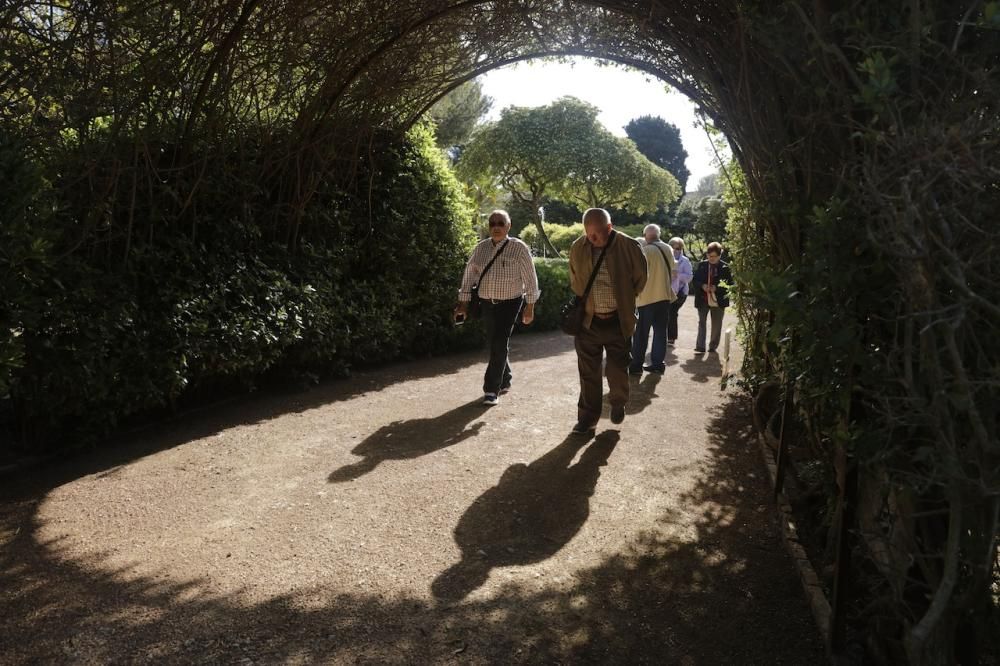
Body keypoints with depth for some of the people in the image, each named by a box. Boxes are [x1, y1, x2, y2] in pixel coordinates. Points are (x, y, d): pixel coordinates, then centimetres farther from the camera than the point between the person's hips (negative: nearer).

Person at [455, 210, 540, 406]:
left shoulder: (518, 248, -9)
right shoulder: (481, 247, 2)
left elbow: (530, 278, -5)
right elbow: (469, 274, 7)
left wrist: (530, 306, -6)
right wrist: (463, 302, 4)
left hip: (510, 303, -4)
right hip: (487, 302, 4)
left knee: (500, 344, -9)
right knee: (493, 344, 12)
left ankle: (492, 389, -3)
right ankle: (504, 380, 31)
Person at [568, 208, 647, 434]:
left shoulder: (628, 246, -12)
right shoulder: (578, 248, -3)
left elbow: (640, 279, 4)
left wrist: (625, 300, 10)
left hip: (618, 321, -2)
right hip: (588, 321, 2)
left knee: (617, 370, 9)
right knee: (588, 373, 6)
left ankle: (618, 404, 36)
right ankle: (588, 416, 17)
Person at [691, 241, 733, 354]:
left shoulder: (725, 267, -5)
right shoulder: (702, 265, 0)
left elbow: (729, 284, -4)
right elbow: (695, 280, 6)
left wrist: (717, 288, -18)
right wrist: (702, 286, -14)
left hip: (718, 301, -1)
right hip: (703, 299, 1)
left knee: (716, 325, 9)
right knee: (701, 322, -1)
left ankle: (713, 346, 23)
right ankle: (700, 347, -1)